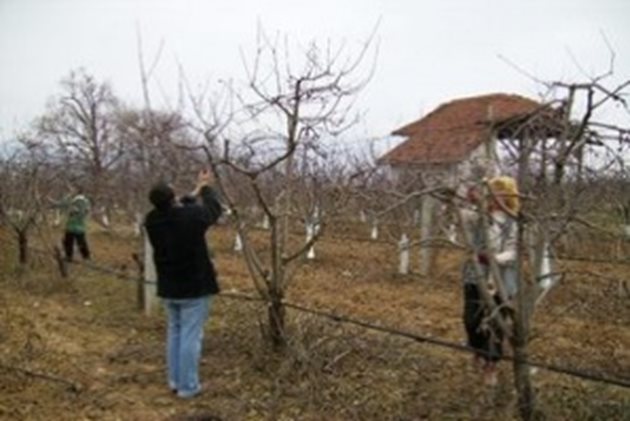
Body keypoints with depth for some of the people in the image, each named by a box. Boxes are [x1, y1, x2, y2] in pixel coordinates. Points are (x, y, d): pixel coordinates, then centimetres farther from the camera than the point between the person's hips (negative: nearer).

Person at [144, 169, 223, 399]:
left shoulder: (152, 220, -5)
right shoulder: (191, 216, -20)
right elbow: (213, 209, 2)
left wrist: (197, 191, 26)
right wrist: (206, 187, 20)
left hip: (168, 287, 6)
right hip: (194, 287, -6)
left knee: (174, 332, 19)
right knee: (191, 336, 1)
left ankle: (175, 381, 26)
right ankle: (187, 386, 8)